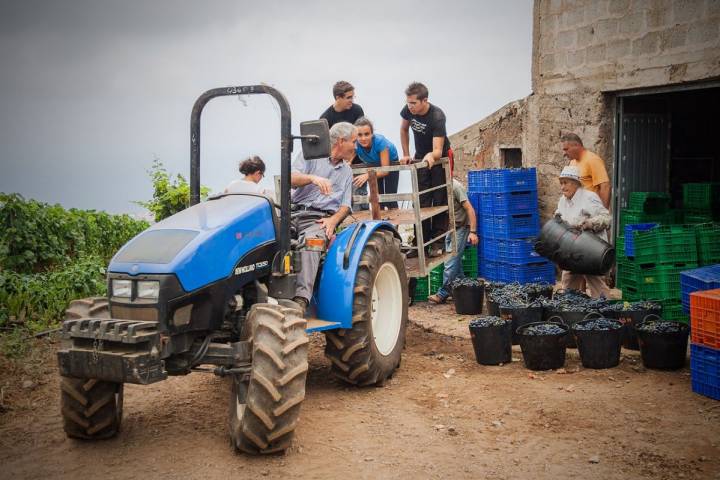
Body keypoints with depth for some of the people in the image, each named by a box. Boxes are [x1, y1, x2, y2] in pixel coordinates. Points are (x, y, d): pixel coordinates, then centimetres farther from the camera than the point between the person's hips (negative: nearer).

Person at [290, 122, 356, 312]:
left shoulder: (347, 172, 24)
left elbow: (345, 206, 18)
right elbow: (292, 178, -5)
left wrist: (333, 220, -4)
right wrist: (313, 178, -25)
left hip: (321, 219, 0)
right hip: (295, 211, 0)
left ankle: (301, 298, -48)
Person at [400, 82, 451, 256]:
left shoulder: (437, 117, -33)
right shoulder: (408, 110, -17)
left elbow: (438, 151, -38)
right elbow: (404, 130, 6)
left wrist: (431, 156, -61)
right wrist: (406, 155, 1)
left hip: (439, 159, -5)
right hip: (420, 159, 5)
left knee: (439, 201, -6)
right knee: (421, 203, 2)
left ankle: (438, 243, -2)